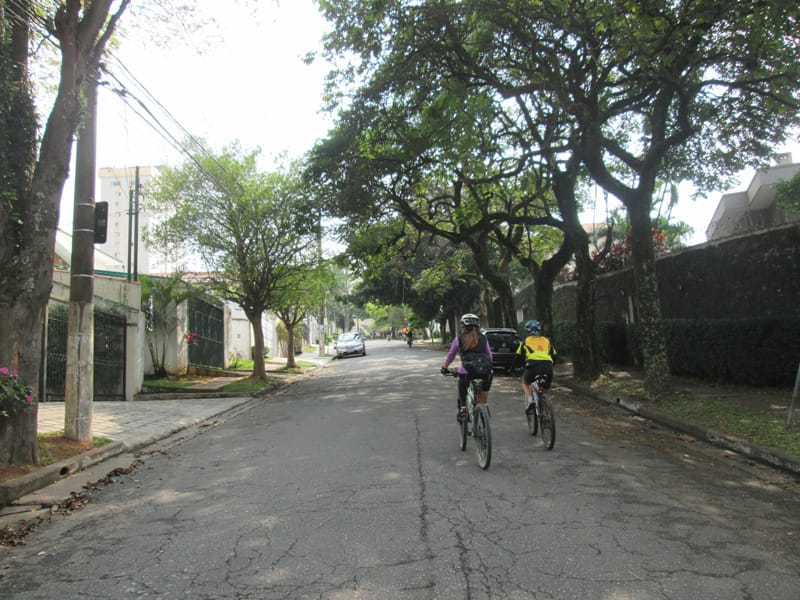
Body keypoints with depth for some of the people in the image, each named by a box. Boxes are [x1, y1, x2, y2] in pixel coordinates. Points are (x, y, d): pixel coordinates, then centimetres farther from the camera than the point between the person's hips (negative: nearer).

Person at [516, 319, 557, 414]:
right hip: (548, 366, 2)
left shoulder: (526, 341, 21)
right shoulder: (547, 341, 27)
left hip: (533, 365, -2)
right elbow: (554, 356, 29)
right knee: (545, 389, 27)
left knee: (525, 382, 27)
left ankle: (530, 400, 4)